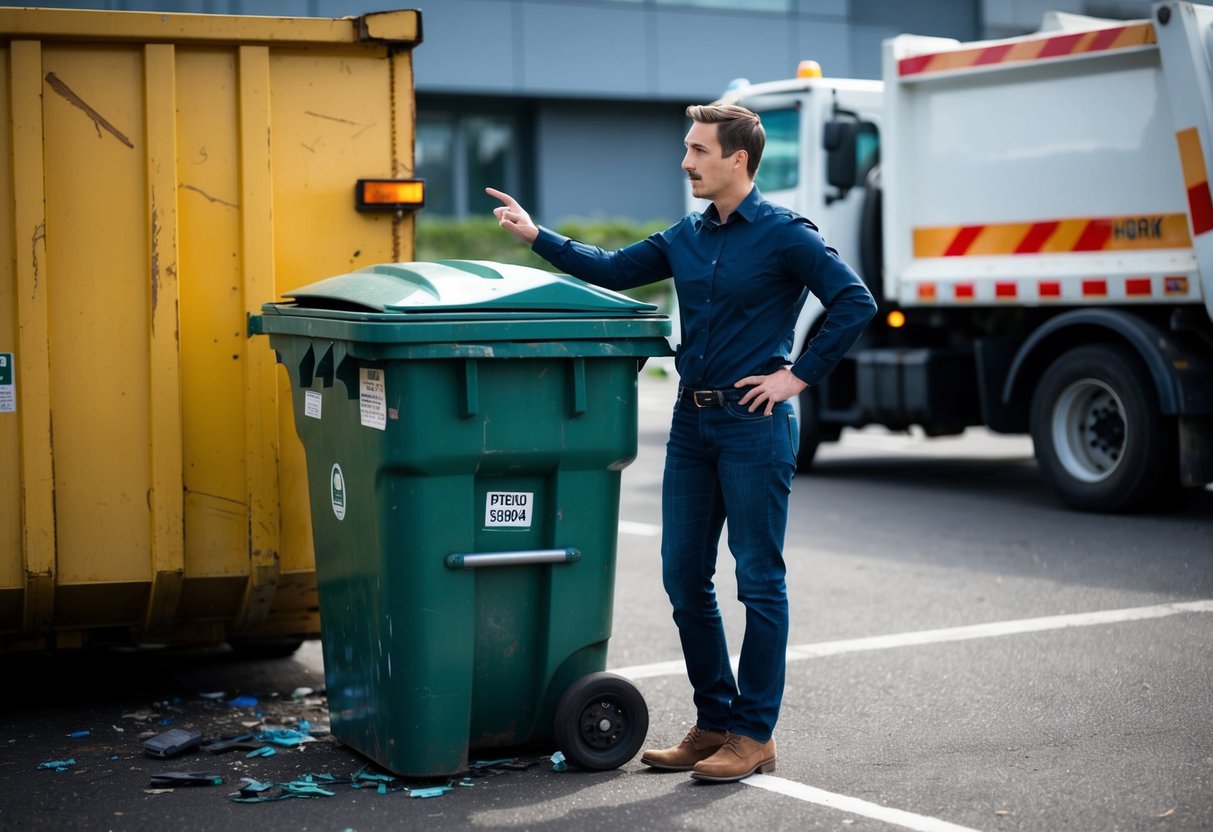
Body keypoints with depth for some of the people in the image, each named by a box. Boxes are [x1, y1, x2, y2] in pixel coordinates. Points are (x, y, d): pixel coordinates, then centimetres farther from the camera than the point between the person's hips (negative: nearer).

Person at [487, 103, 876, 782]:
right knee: (685, 578, 9)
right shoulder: (688, 237, 12)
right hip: (692, 421, 7)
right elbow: (614, 270, 19)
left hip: (755, 423, -7)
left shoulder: (786, 234, -8)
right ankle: (714, 723, 21)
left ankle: (755, 736, 7)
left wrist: (798, 375, -11)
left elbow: (856, 304, -11)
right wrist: (535, 234, 11)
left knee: (759, 581, -1)